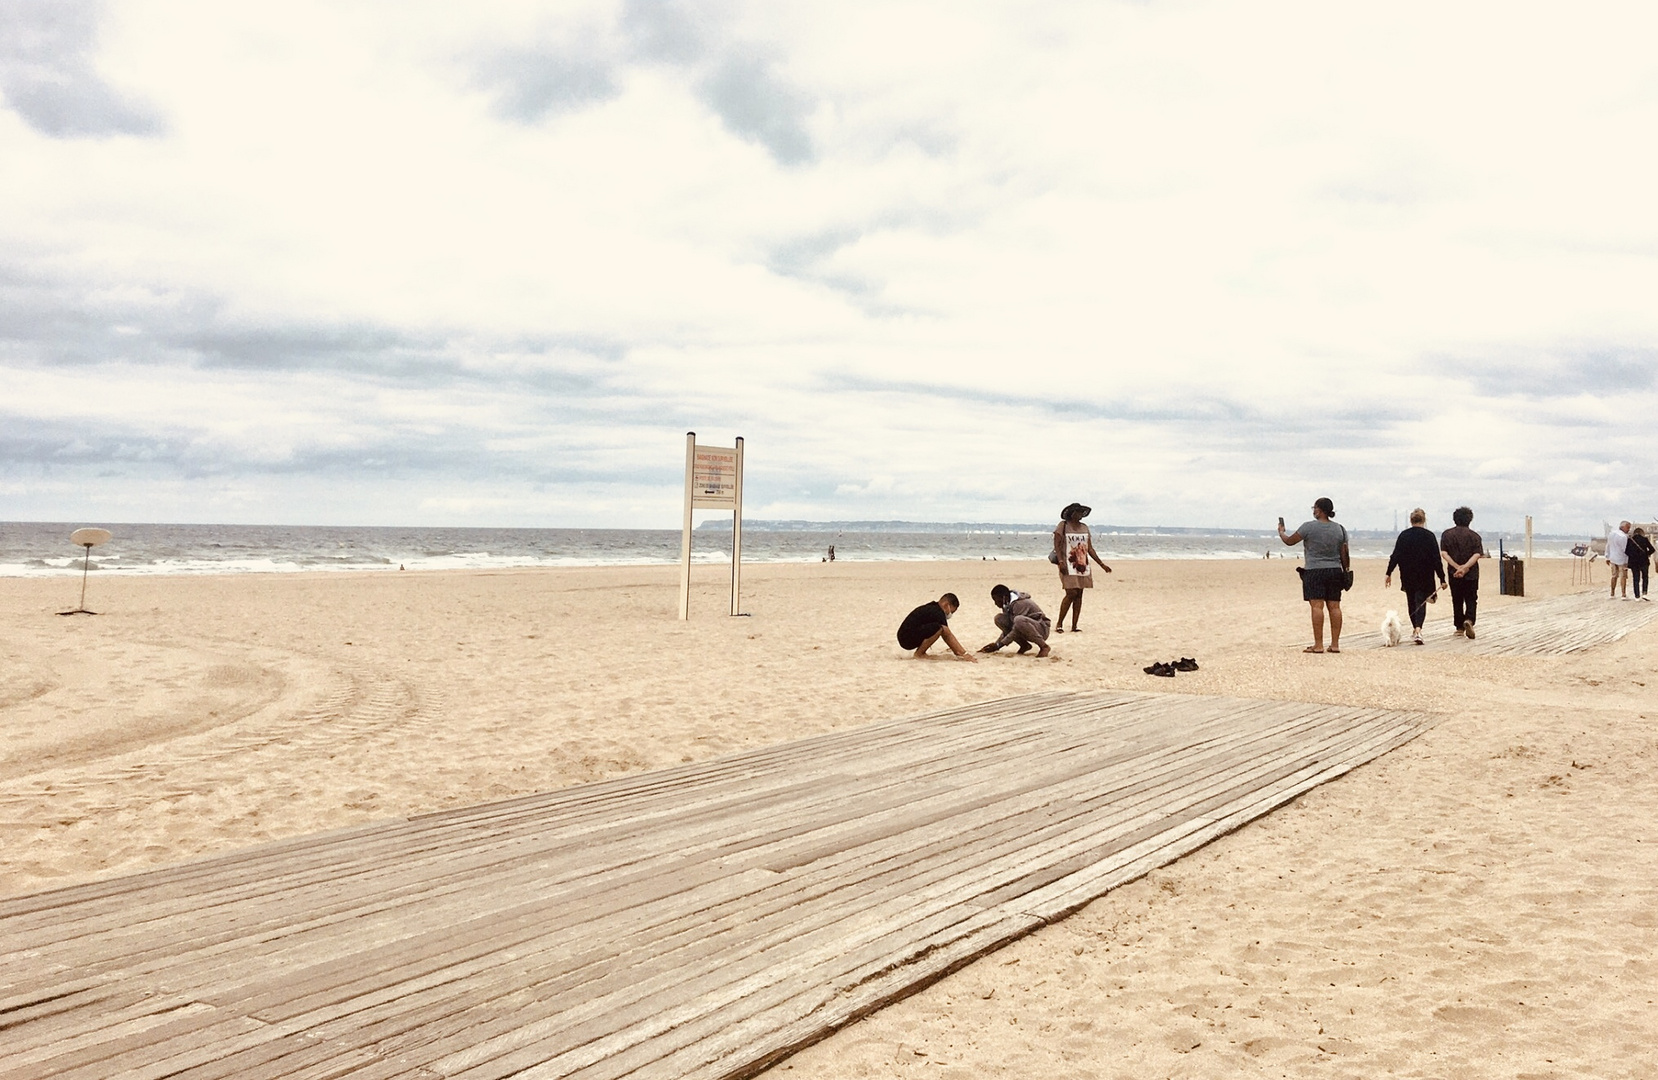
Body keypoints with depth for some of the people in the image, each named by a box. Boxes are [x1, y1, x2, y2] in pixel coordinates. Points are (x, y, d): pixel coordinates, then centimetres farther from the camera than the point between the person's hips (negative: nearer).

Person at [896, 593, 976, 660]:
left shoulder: (932, 608, 16)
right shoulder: (937, 613, -13)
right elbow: (948, 635, -14)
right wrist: (962, 653, -11)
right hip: (906, 640, -10)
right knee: (938, 628, -25)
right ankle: (919, 654, -12)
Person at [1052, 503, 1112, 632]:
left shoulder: (1084, 528, 15)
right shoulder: (1063, 525, -2)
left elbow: (1090, 549, 16)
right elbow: (1057, 545, -8)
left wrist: (1102, 564, 13)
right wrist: (1060, 561, -21)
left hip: (1082, 565, 6)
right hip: (1068, 565, -6)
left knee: (1079, 595, 2)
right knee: (1071, 593, -15)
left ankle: (1074, 627, 5)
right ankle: (1059, 624, -3)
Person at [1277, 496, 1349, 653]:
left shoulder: (1309, 527, -8)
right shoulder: (1339, 529, 8)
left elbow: (1290, 541, 1)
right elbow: (1344, 555, 9)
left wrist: (1281, 532, 21)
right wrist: (1346, 571, 20)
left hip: (1314, 571, -5)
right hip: (1335, 571, 5)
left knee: (1317, 606, -8)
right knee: (1334, 606, 4)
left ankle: (1318, 645, -11)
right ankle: (1335, 644, 5)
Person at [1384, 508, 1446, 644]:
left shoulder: (1403, 535, -2)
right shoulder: (1429, 536, -7)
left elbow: (1395, 556, -4)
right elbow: (1436, 559, -7)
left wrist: (1389, 573, 2)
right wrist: (1442, 578, -3)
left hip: (1408, 576, 2)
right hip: (1425, 576, -2)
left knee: (1411, 602, 16)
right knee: (1421, 602, 0)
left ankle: (1415, 629, 27)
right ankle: (1418, 629, -20)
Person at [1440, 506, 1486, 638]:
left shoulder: (1447, 534, 1)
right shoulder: (1474, 536, -1)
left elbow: (1444, 553, -8)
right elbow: (1477, 555, -12)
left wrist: (1457, 567, -12)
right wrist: (1465, 567, -18)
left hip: (1454, 573, 1)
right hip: (1471, 574, -1)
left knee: (1457, 601, 11)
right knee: (1471, 600, 6)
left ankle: (1459, 627, 16)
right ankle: (1469, 620, -18)